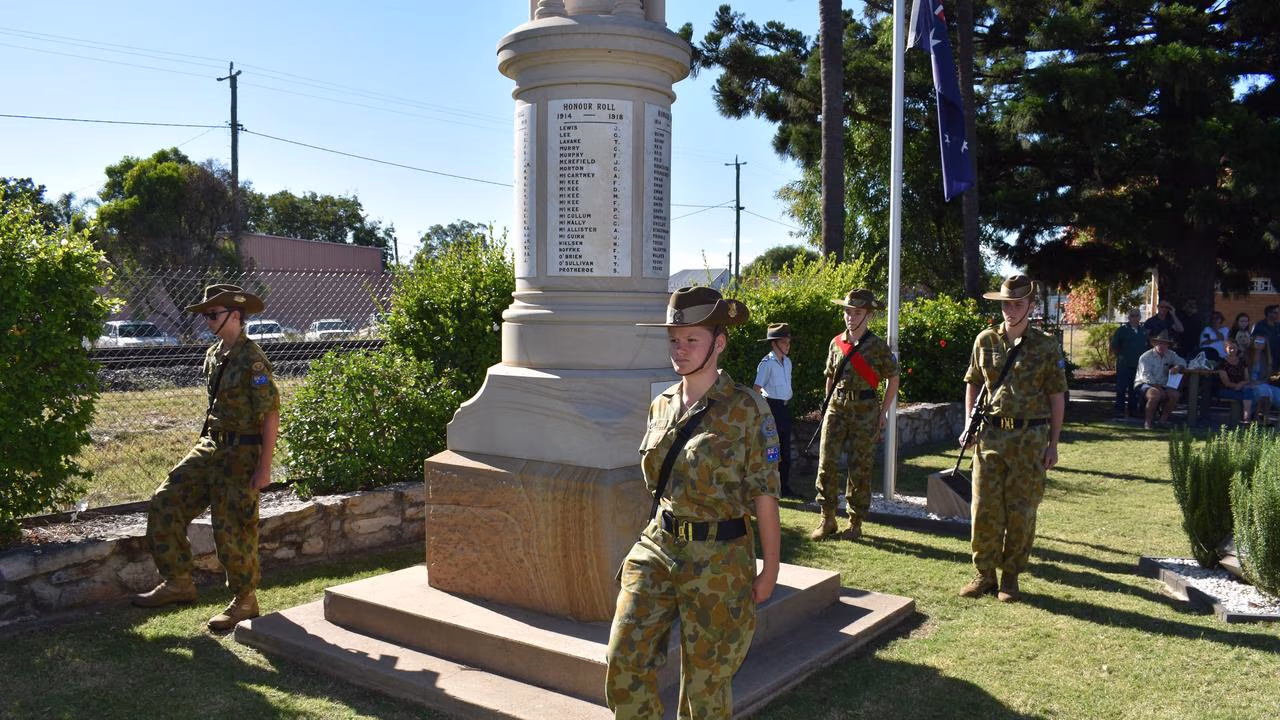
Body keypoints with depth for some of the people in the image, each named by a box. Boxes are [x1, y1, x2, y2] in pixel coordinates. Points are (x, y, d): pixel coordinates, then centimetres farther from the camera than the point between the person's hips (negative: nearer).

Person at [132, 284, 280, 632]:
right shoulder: (214, 354, 9)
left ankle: (245, 601, 17)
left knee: (233, 531, 0)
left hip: (241, 454, -8)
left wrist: (264, 467, -20)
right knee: (165, 503, 4)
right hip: (210, 446, 9)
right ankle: (178, 582, 15)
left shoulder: (252, 359, -17)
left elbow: (270, 415, -18)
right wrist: (207, 443, 22)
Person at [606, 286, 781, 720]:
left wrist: (770, 568, -7)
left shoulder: (746, 409, -11)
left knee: (705, 681, 9)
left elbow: (764, 494, -9)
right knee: (623, 663, 0)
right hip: (657, 546, 5)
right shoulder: (661, 404, 6)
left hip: (718, 558, -5)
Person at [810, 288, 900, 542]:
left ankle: (855, 523, 14)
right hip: (837, 407, 3)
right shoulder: (836, 343, 7)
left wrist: (883, 411, 0)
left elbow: (893, 378, 4)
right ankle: (828, 520, 8)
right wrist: (829, 405, 13)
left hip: (865, 410, -3)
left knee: (859, 468, 2)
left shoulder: (877, 346, -4)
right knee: (826, 462, -3)